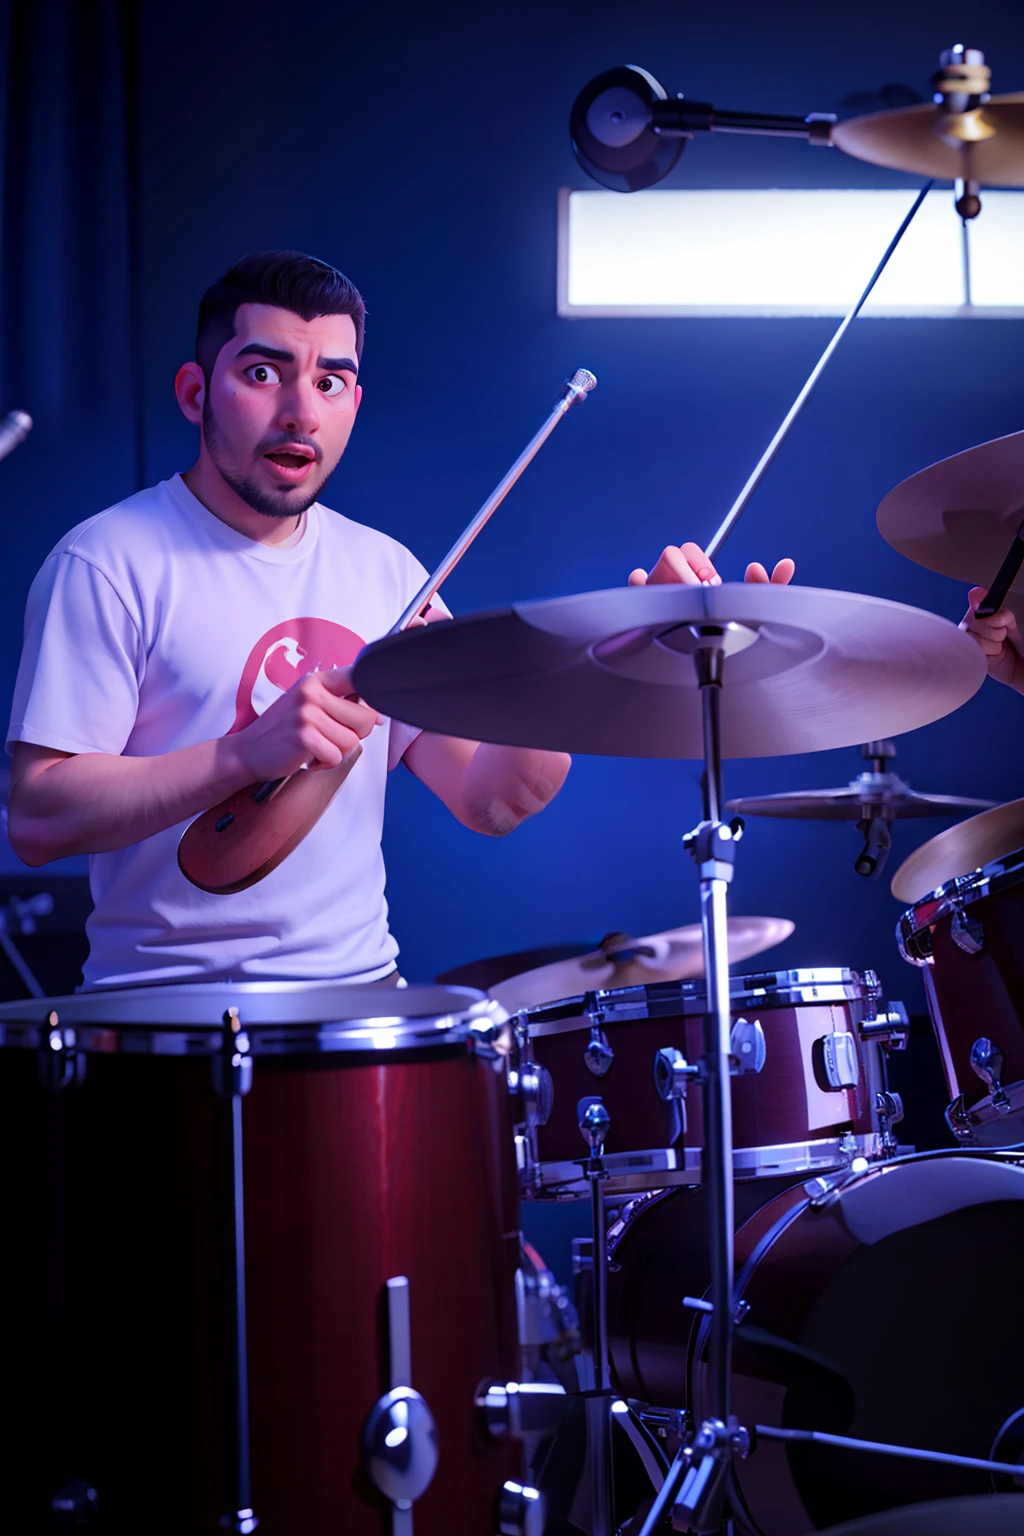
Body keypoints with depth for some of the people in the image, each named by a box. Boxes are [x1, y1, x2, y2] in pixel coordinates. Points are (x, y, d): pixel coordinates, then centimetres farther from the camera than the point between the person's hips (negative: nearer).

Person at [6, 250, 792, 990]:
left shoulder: (385, 571, 12)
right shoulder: (109, 564, -7)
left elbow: (490, 798, 6)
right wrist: (248, 752, -26)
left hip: (362, 987, 5)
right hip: (169, 1005, -4)